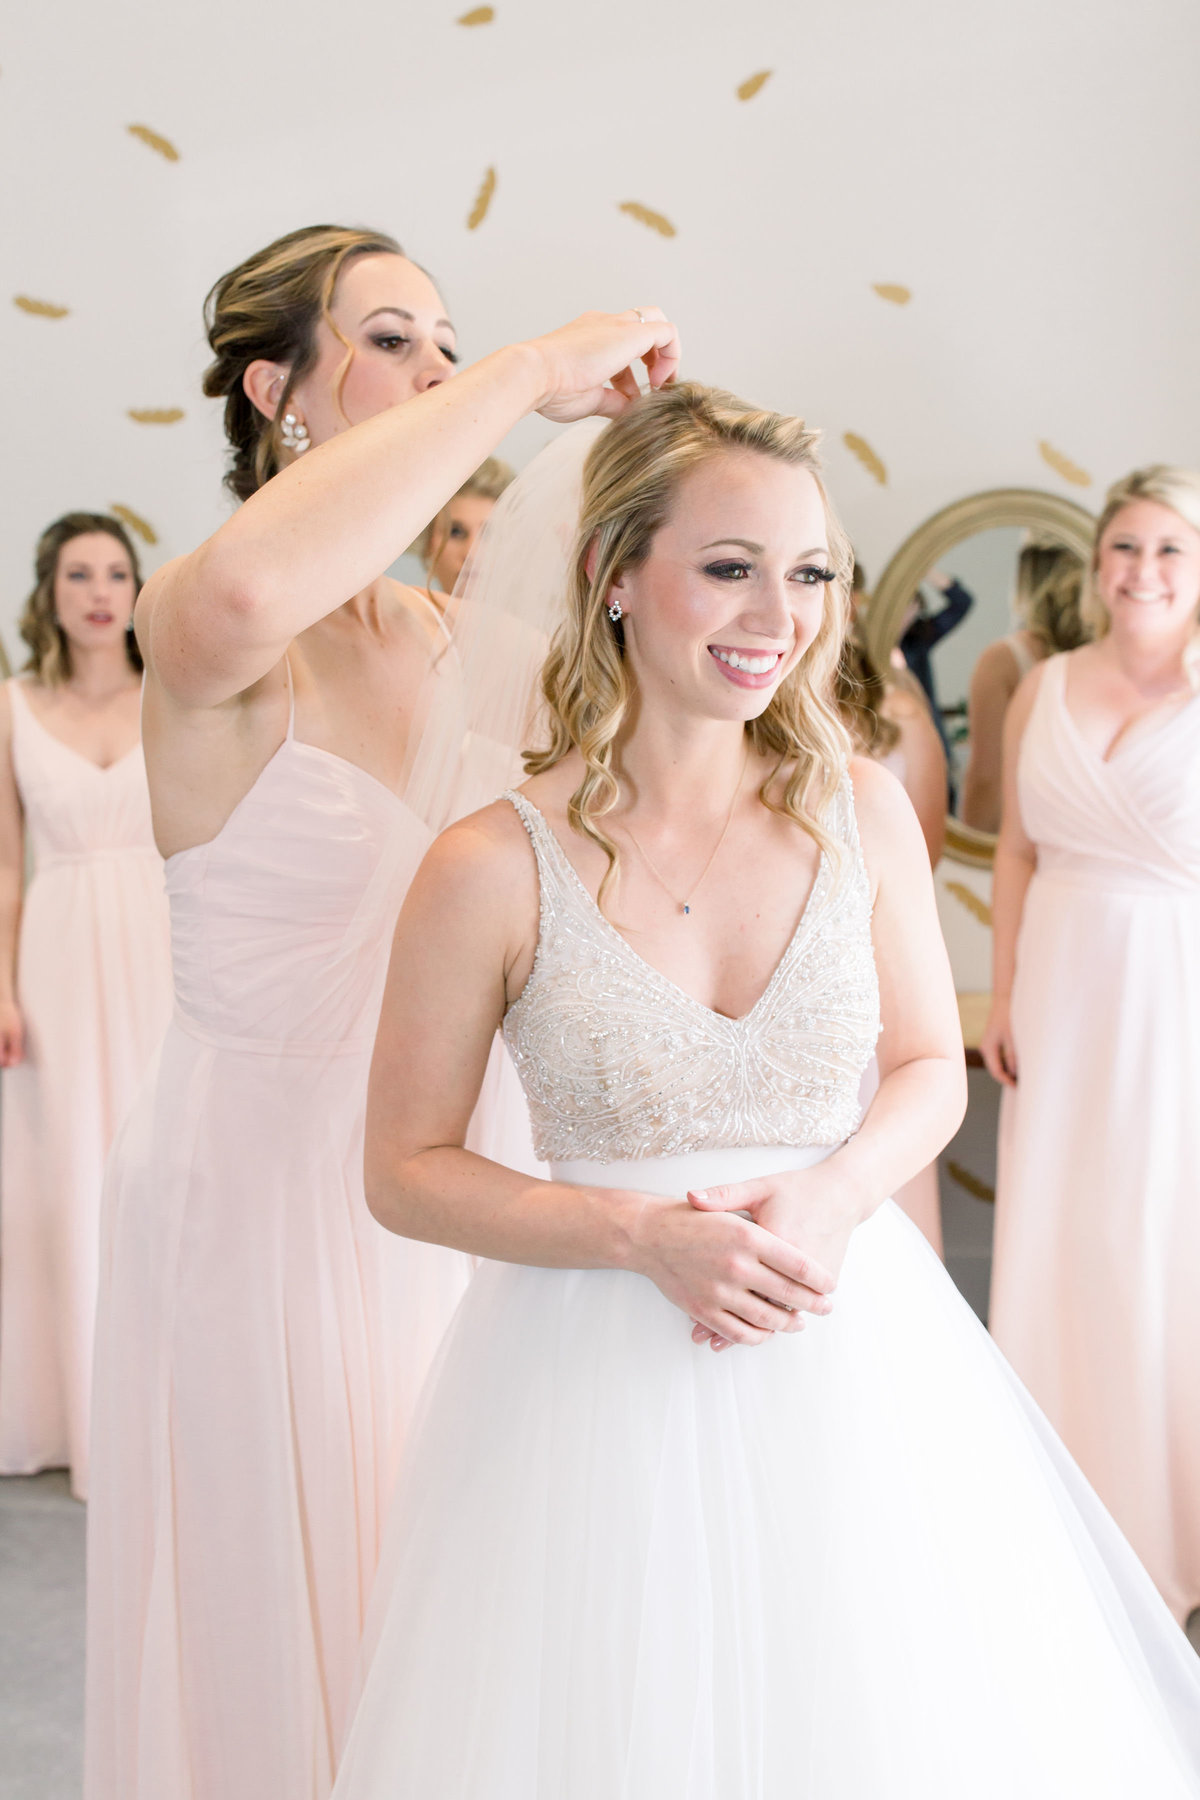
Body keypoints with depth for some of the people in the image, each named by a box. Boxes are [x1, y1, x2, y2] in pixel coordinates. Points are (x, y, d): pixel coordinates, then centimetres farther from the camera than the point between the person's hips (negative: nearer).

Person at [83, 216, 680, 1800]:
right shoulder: (200, 630, -17)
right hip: (269, 1176, -6)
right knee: (284, 1623, 11)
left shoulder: (431, 634, 7)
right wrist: (526, 376, -33)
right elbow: (246, 594, -43)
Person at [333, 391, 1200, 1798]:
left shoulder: (862, 810, -4)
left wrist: (832, 1192, -12)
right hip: (601, 1363, -2)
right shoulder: (494, 867, -14)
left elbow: (931, 1069, 7)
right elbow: (406, 1171, -5)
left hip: (848, 1338, 3)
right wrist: (647, 1233, -17)